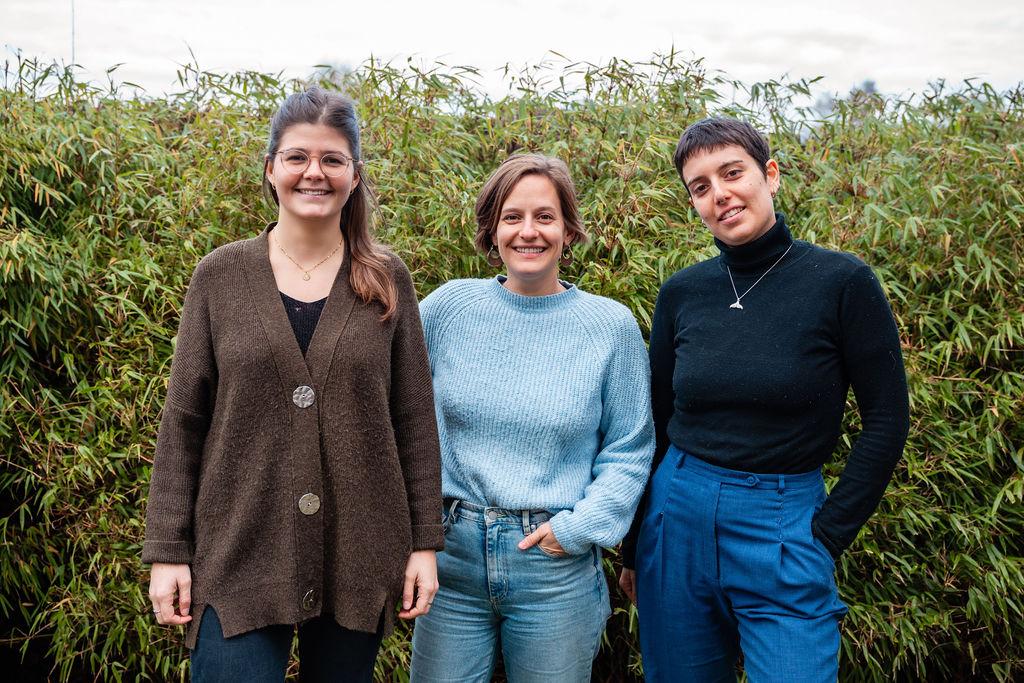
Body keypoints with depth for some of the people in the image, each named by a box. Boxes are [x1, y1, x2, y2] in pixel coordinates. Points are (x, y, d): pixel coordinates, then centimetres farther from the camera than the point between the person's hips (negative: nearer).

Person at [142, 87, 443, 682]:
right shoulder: (222, 275, 0)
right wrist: (168, 550, -1)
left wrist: (425, 543, 0)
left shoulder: (386, 280, 2)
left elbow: (415, 419, 3)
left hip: (359, 555, 1)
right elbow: (183, 421, 2)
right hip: (240, 553, -1)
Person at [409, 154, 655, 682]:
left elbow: (629, 450, 3)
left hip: (556, 569, -1)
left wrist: (581, 526, -9)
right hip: (452, 556, 1)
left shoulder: (612, 326, -3)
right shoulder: (450, 306, -1)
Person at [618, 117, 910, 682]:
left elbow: (887, 420, -4)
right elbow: (654, 423, 9)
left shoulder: (842, 282, -9)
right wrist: (633, 548, 10)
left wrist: (829, 533, -7)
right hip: (676, 515, 4)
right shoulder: (681, 294, 2)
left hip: (783, 529, -3)